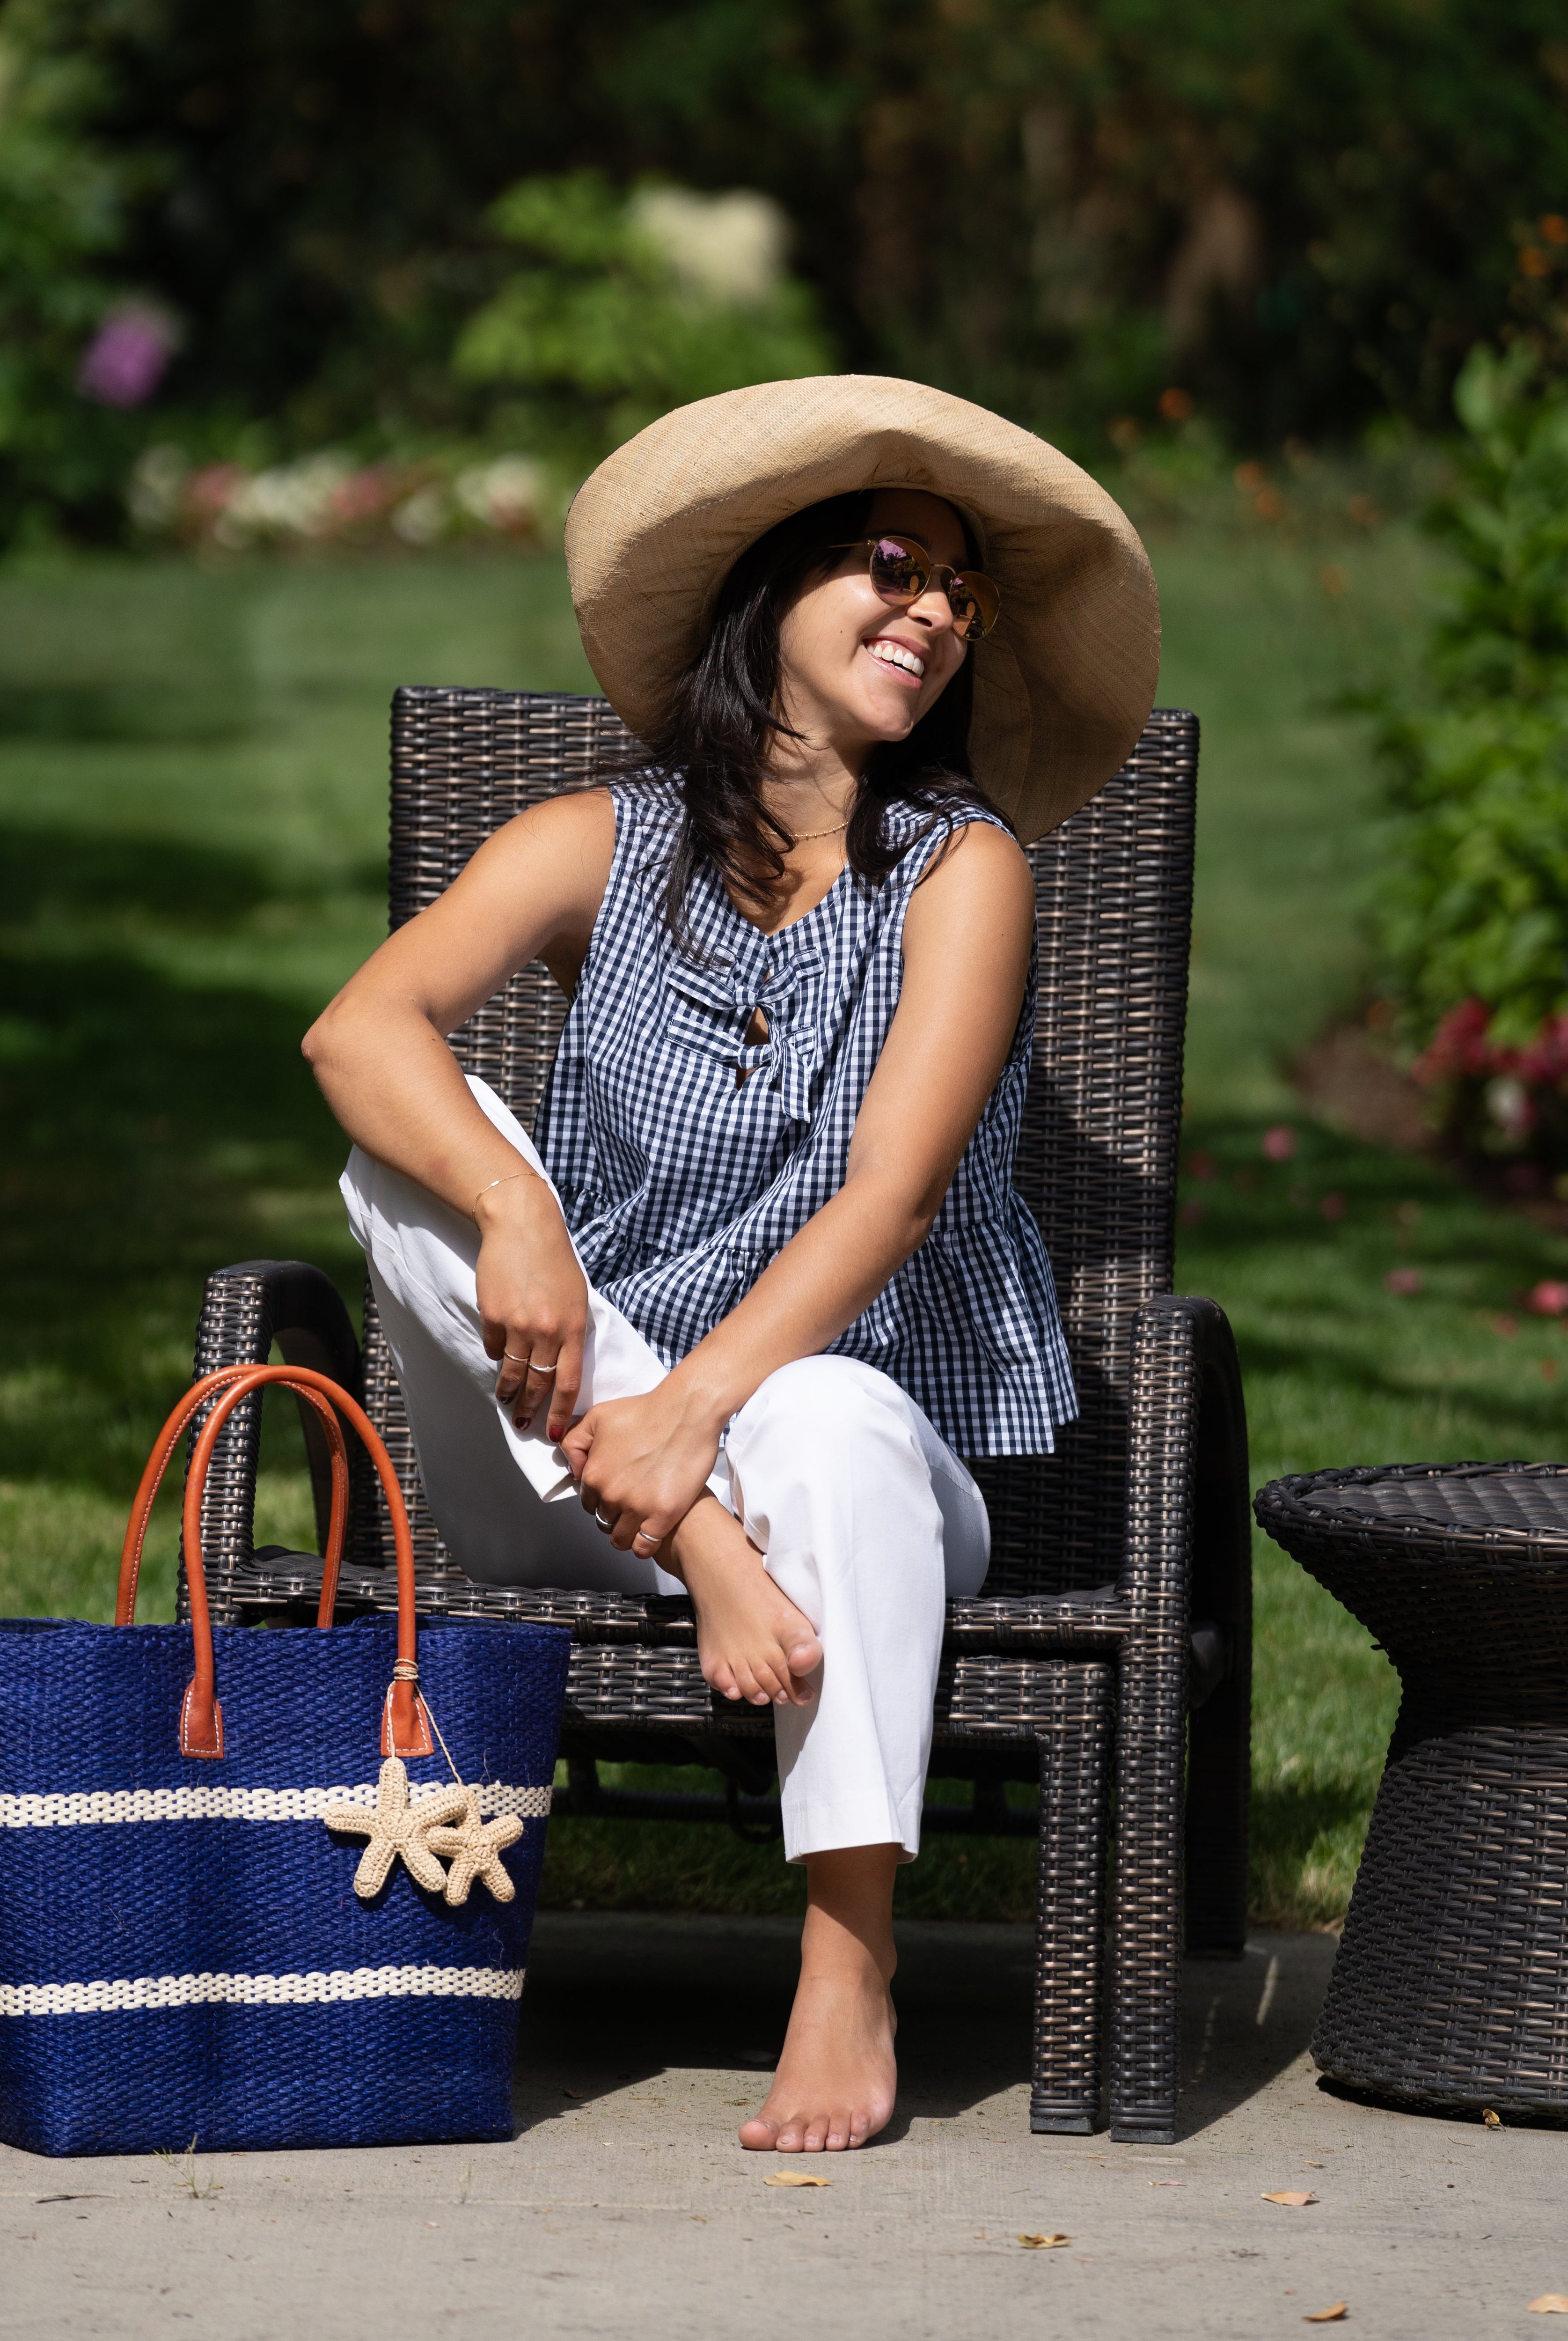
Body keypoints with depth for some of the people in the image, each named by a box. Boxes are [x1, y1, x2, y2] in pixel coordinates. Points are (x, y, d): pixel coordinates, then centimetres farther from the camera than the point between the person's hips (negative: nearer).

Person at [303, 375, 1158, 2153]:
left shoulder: (963, 868, -1)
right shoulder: (605, 845, 4)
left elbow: (891, 1195, -13)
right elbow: (360, 1029, -13)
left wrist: (702, 1405, -28)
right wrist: (511, 1211, -32)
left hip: (849, 1438, -2)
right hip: (563, 1476, 2)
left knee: (829, 1421, -38)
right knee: (410, 1149, -20)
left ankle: (848, 1976, -40)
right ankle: (710, 1557, -29)